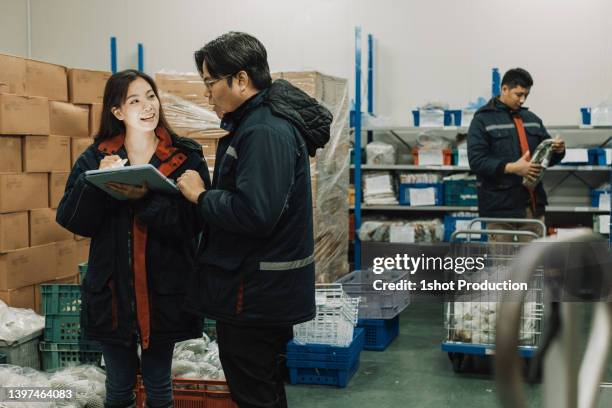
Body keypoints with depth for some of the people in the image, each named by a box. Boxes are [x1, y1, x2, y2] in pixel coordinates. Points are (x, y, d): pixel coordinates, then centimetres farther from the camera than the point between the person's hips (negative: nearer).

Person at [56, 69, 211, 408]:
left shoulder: (186, 157, -5)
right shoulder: (95, 158, 1)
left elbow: (192, 222, -15)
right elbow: (71, 220, -6)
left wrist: (145, 199, -29)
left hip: (164, 290, -1)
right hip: (111, 289, 2)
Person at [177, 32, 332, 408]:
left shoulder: (265, 132, -22)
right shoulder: (262, 120, 11)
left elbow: (254, 213, -29)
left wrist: (201, 196, -15)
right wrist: (206, 194, 1)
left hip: (255, 295, -10)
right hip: (266, 291, 10)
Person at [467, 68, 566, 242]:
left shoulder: (532, 119, 16)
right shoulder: (483, 120, -2)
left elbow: (546, 156, 20)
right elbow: (476, 161, -13)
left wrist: (557, 151, -4)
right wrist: (511, 168, -24)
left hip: (533, 205, 5)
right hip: (500, 206, -5)